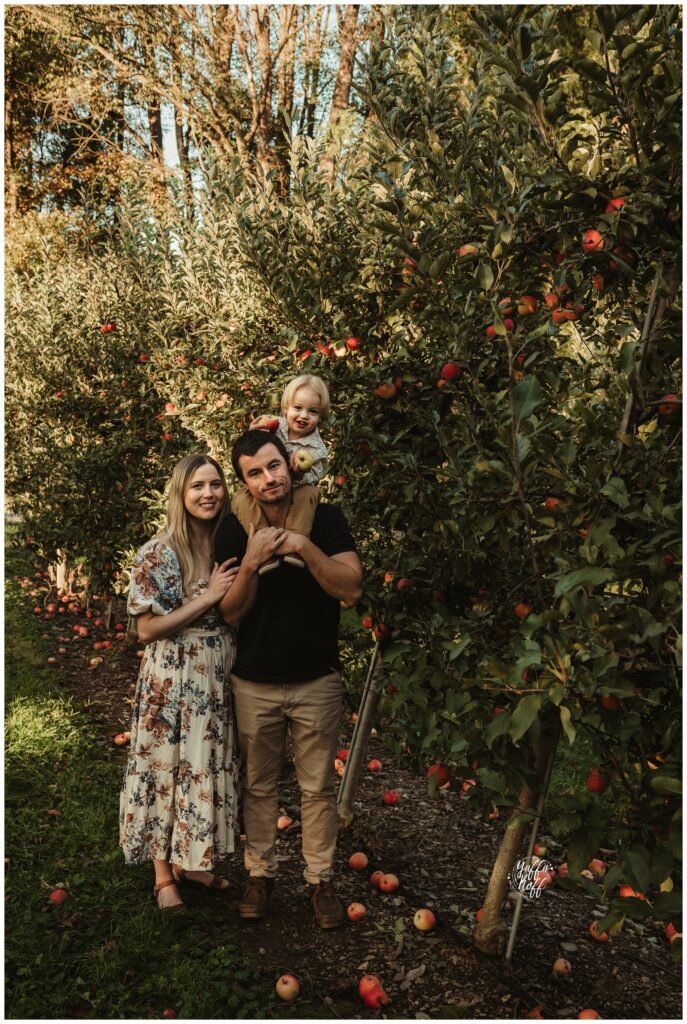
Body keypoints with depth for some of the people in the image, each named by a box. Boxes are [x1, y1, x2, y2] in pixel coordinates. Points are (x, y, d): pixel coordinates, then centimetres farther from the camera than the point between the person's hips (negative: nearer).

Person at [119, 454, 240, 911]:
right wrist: (207, 598, -19)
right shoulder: (159, 553, -14)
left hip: (217, 680, 6)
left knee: (208, 771, 15)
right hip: (172, 682, -5)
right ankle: (164, 876, 24)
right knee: (168, 771, 6)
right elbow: (146, 628, -15)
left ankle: (191, 861, 34)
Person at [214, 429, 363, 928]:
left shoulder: (326, 519, -7)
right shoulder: (235, 531, -6)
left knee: (318, 788, 11)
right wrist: (251, 562, -24)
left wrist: (304, 546, -27)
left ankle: (322, 878, 27)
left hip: (316, 681, -1)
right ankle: (261, 872, 32)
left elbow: (351, 589, -16)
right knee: (259, 785, 15)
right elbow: (230, 612, -7)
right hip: (254, 684, 1)